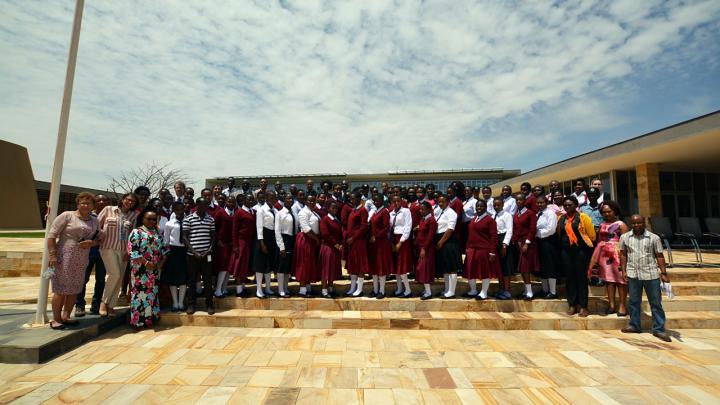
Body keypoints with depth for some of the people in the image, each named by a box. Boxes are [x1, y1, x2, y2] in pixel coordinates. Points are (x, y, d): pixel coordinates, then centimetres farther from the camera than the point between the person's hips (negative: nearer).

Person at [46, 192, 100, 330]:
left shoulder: (94, 221, 11)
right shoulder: (67, 215, -4)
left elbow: (97, 239, 15)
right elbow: (52, 235, -7)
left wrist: (91, 243, -8)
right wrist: (52, 254, -14)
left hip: (81, 260, 5)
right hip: (64, 258, -5)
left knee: (74, 289, 9)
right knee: (61, 289, -1)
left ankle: (66, 316, 20)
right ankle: (56, 319, 10)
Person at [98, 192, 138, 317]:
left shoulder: (133, 215, 6)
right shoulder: (108, 209, 2)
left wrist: (129, 251, 0)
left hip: (123, 250, 3)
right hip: (108, 247, -3)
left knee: (119, 278, 5)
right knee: (115, 274, -15)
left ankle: (111, 305, 19)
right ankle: (104, 301, 6)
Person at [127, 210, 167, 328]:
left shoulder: (158, 233, 14)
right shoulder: (137, 232, -5)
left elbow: (163, 248, 16)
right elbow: (133, 250, -14)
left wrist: (162, 261, 1)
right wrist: (146, 263, -18)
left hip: (155, 269, 6)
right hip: (141, 269, -6)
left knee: (153, 292, 11)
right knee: (140, 292, -3)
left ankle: (151, 317, 20)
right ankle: (139, 319, 5)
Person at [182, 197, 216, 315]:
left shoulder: (211, 219, 6)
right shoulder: (187, 219, -1)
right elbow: (184, 237, -2)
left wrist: (209, 250, -5)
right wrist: (194, 252, -9)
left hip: (207, 254, 1)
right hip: (192, 254, -1)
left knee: (208, 279, 5)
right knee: (192, 279, 8)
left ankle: (209, 304, 15)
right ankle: (191, 304, 20)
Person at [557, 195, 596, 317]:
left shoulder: (583, 217, -4)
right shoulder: (561, 219, 8)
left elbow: (592, 234, -3)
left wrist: (586, 244, 3)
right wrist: (563, 244, 13)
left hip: (581, 250, -4)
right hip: (566, 251, 4)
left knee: (581, 277, 2)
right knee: (569, 277, 7)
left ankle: (583, 306, 11)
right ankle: (572, 305, 15)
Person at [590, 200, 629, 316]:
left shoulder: (621, 224, -2)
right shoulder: (602, 225, 12)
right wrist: (597, 256, 7)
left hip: (618, 254, -5)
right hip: (605, 254, 5)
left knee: (620, 278, -2)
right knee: (608, 278, 8)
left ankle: (623, 305, 6)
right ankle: (612, 304, 15)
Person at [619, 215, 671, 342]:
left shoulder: (654, 238, 0)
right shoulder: (624, 237, 3)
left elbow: (659, 256, 1)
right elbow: (623, 255, 8)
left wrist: (664, 273, -5)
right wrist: (623, 271, 2)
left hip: (651, 275, -1)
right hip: (633, 275, 1)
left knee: (656, 302, 5)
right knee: (633, 301, 11)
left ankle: (659, 329, 16)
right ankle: (634, 325, 23)